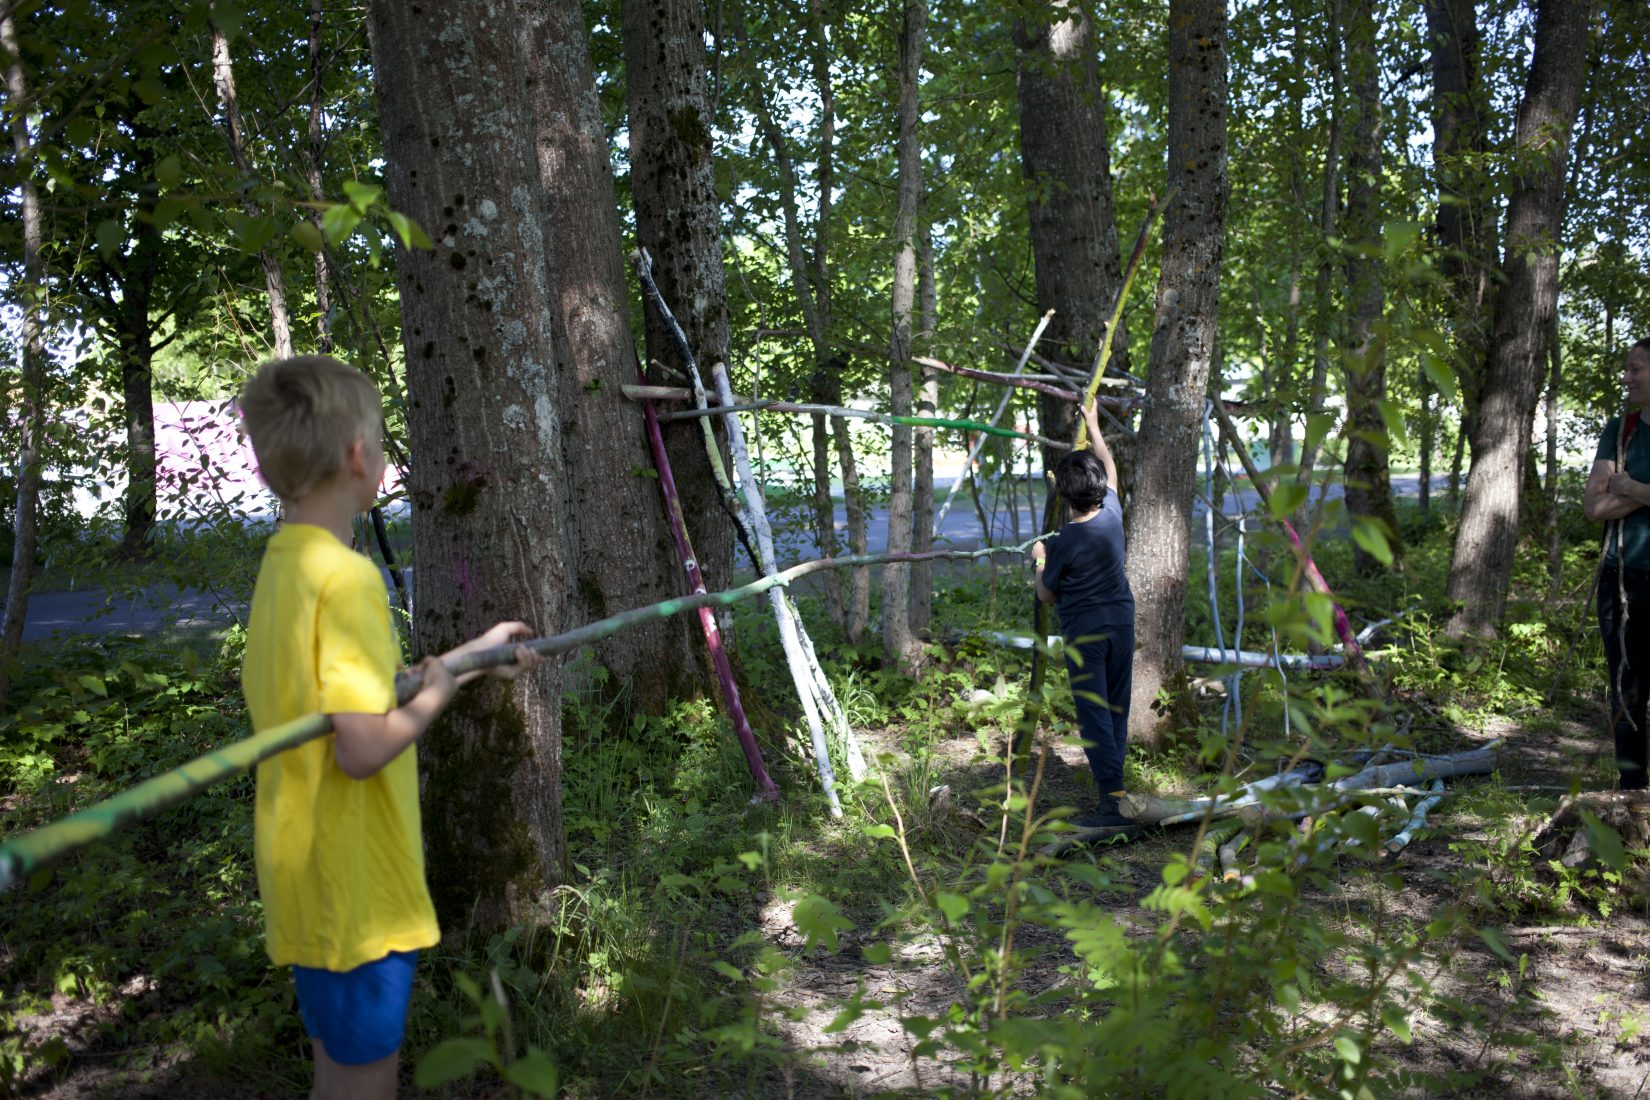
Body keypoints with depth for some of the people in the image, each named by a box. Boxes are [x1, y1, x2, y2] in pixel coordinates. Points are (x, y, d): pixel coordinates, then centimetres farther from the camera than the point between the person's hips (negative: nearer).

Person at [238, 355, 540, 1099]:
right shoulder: (345, 575, -22)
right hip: (356, 891, -9)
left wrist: (472, 654, 21)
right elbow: (363, 746, -27)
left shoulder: (285, 563, 6)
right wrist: (438, 692, -10)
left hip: (313, 880, 9)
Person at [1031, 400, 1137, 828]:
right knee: (1117, 707, 14)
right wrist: (1093, 425, 28)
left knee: (1094, 713, -5)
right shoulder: (1113, 515, -4)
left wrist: (1040, 560, 13)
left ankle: (1114, 802, -9)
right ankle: (1112, 781, 23)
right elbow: (1110, 468, 17)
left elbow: (1047, 596, -3)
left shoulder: (1064, 543, -17)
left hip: (1084, 631, -6)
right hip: (1121, 620, 6)